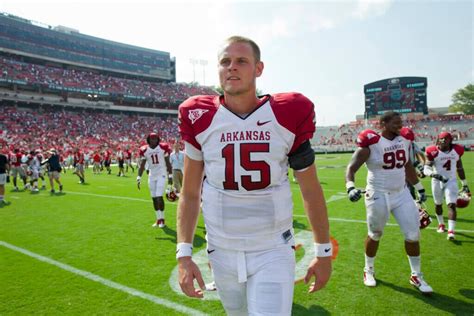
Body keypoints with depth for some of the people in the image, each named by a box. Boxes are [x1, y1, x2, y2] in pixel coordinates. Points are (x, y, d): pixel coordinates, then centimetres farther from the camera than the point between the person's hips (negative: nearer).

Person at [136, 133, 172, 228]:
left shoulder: (163, 148, -7)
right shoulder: (144, 150, -1)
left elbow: (167, 163, -1)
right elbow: (142, 165, 3)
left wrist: (170, 176, -2)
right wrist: (139, 178, -5)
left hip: (161, 175, -3)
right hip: (151, 175, 4)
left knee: (159, 197, -11)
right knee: (154, 198, 7)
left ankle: (162, 219, 3)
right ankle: (158, 219, 19)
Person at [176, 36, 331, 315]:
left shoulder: (288, 116, -9)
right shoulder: (201, 120, -6)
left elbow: (311, 190, 0)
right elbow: (190, 194, 1)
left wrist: (324, 253, 5)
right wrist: (184, 255, -5)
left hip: (274, 252, -1)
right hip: (222, 252, 2)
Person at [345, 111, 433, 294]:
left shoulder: (404, 141, 3)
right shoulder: (371, 143, -17)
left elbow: (408, 166, 18)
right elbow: (351, 168, -19)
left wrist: (419, 188, 25)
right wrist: (350, 187, -37)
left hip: (402, 194, 6)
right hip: (379, 196, -5)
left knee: (413, 234, 6)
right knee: (375, 235, 11)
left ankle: (416, 276, 27)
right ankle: (368, 271, 35)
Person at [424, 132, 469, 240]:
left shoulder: (456, 150, -3)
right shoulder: (433, 152, -14)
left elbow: (460, 168, 9)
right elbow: (426, 168, -17)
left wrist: (465, 184, 14)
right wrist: (434, 174, -39)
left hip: (451, 181, 1)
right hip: (437, 181, -1)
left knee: (451, 205, -12)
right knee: (438, 204, 15)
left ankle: (451, 231, -13)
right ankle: (441, 224, 39)